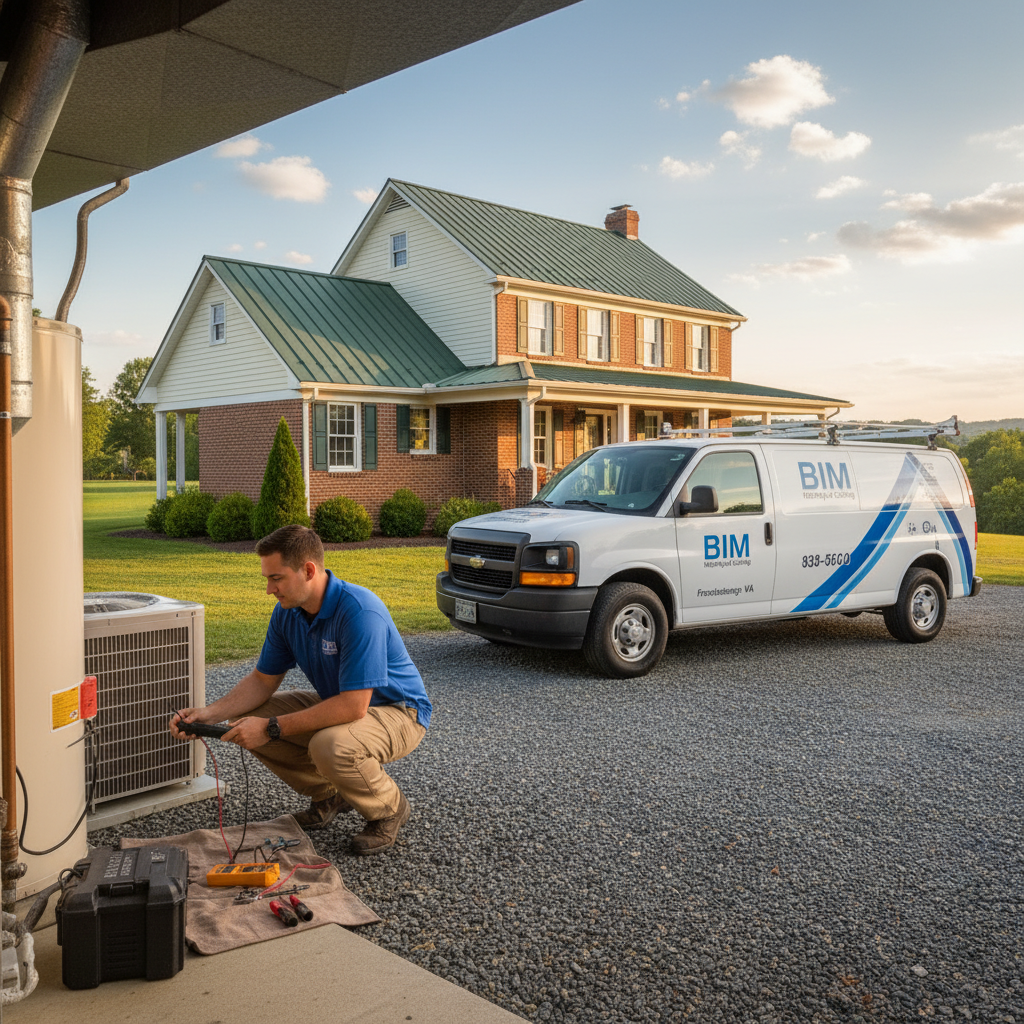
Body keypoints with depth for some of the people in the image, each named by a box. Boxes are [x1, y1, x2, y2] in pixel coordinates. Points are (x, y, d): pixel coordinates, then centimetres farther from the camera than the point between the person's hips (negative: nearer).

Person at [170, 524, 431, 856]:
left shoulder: (360, 612, -32)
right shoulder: (288, 611, -6)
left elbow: (354, 706, -35)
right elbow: (263, 680, 5)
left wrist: (273, 728, -30)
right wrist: (210, 713, -12)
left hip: (396, 710, -8)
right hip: (339, 702, 8)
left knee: (331, 747, -37)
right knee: (247, 721, -4)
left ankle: (389, 807, -4)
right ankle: (329, 796, 12)